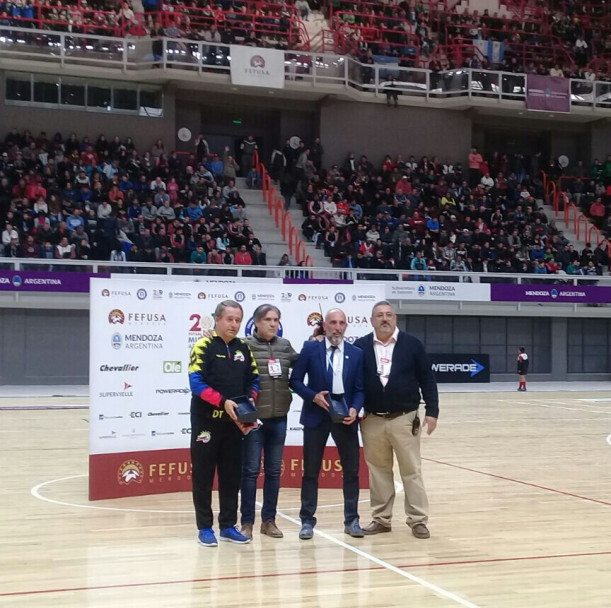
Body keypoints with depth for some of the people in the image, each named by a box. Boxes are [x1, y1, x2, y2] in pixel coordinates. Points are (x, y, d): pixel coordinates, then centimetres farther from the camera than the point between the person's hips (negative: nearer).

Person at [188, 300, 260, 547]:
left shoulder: (244, 348, 10)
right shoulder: (204, 346, -8)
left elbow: (254, 380, 10)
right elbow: (196, 382, -17)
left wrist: (250, 400, -9)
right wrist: (223, 401, -25)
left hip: (234, 422, 5)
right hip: (206, 420, -5)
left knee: (232, 474, 10)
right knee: (203, 474, 2)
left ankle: (228, 526, 19)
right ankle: (205, 528, 10)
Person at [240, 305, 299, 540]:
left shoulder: (284, 345, 9)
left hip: (279, 418, 5)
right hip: (253, 418, -5)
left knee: (274, 471, 11)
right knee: (250, 471, 1)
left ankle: (269, 520, 21)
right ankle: (247, 522, 11)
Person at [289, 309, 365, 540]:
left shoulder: (356, 353, 4)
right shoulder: (310, 349, -1)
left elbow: (360, 389, 4)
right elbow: (295, 380, -1)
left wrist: (354, 409, -13)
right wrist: (313, 396, -15)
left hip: (345, 415, 2)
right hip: (316, 414, -2)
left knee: (351, 470, 6)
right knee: (311, 470, 4)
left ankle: (352, 520, 17)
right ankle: (307, 521, 13)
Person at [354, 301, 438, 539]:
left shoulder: (411, 344, -1)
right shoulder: (360, 346, 1)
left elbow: (427, 379, 0)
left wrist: (432, 411, -4)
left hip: (404, 418, -2)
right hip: (372, 420, 2)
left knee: (411, 471, 3)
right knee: (378, 471, 10)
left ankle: (418, 520, 10)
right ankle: (381, 519, 20)